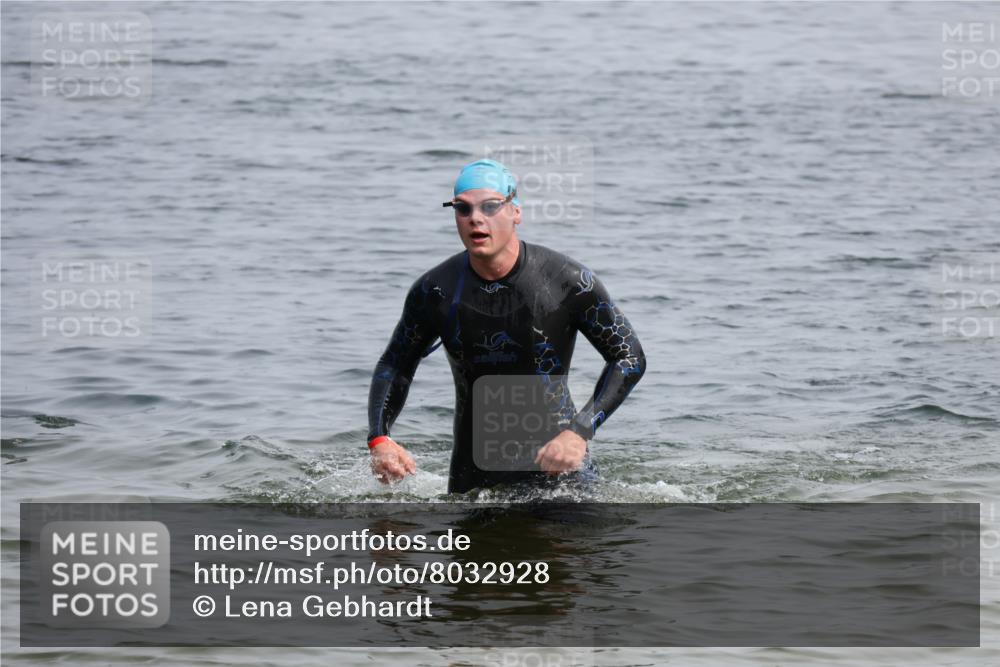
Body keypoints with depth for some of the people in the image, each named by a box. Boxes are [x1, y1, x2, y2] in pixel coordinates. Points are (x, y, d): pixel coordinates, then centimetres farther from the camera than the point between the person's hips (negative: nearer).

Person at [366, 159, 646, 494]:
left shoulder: (567, 281, -11)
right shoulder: (435, 291, -3)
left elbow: (630, 358, -4)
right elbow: (394, 366, 10)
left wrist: (580, 431, -17)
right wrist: (379, 438, -8)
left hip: (558, 472, -2)